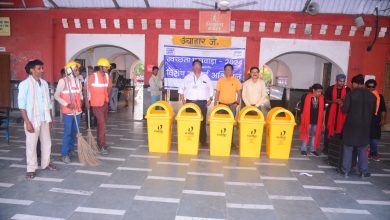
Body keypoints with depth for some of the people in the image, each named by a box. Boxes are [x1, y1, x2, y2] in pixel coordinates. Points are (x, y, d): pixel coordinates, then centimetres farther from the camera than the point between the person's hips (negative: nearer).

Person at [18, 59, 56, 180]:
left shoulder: (44, 83, 7)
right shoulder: (25, 84, -10)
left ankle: (46, 163, 30)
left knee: (47, 142, 14)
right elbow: (21, 105, -12)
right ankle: (31, 169, 14)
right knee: (31, 145, 3)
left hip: (44, 119, 6)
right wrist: (27, 122, -16)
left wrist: (50, 118, 13)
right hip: (32, 120, -5)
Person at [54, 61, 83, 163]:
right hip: (68, 111, -6)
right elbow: (56, 95, -9)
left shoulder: (78, 81, 9)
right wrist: (66, 104, -17)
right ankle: (64, 154, 5)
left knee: (74, 132, 12)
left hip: (77, 110, 6)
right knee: (67, 132, -3)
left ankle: (71, 150, 27)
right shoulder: (63, 81, -9)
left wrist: (82, 100, 3)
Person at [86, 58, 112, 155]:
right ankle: (102, 146, -6)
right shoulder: (93, 76, -14)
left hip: (105, 103, 7)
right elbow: (87, 88, -10)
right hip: (96, 104, -7)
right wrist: (86, 101, -11)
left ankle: (99, 142, 29)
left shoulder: (107, 76, 5)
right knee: (102, 124, -11)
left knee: (101, 124, 16)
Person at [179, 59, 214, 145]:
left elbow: (211, 89, 13)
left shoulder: (206, 77, 9)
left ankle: (203, 140, 6)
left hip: (202, 103, 0)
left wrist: (210, 99, 2)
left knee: (202, 122, -1)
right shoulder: (188, 77, 7)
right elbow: (181, 89, 11)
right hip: (190, 102, 0)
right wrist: (183, 99, 2)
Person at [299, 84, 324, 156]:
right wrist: (303, 120, -3)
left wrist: (323, 122, 7)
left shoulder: (321, 98, -1)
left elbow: (322, 110, 6)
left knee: (315, 135, 12)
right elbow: (302, 109, -5)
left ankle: (313, 150, 24)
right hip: (307, 120, -3)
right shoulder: (306, 97, -11)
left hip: (317, 121, 3)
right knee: (306, 134, 6)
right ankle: (303, 149, 17)